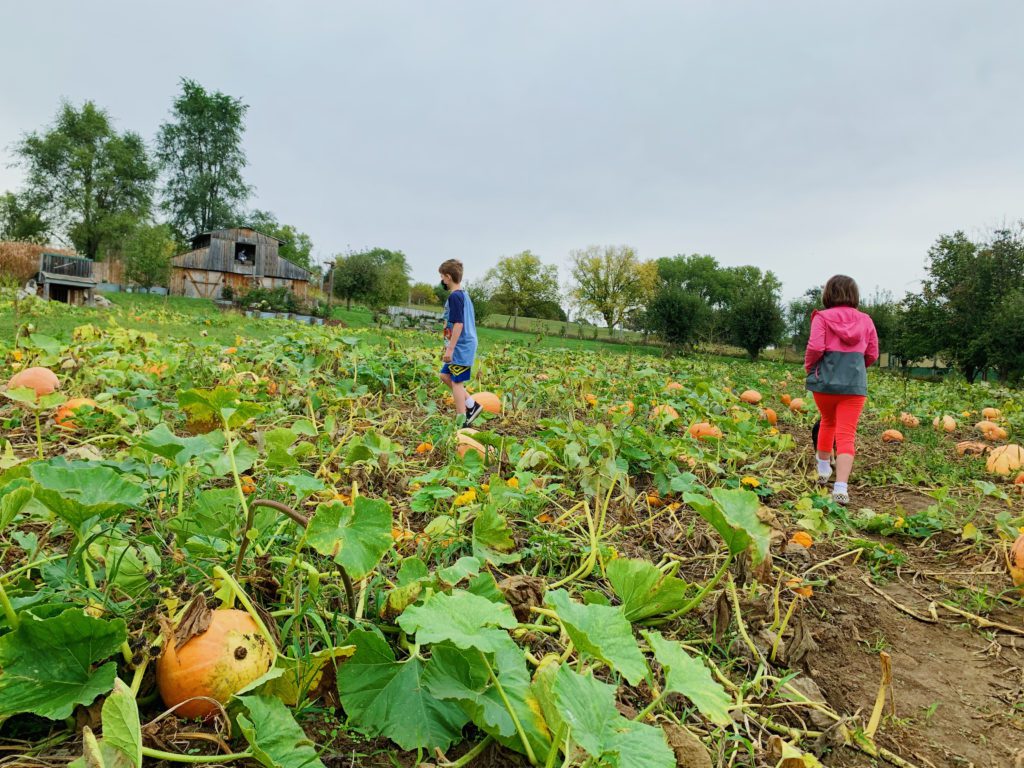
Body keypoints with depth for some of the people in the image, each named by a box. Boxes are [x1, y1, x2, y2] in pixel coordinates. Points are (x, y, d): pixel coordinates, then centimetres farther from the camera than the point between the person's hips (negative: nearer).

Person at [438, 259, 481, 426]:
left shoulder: (454, 296, -16)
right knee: (445, 375, 15)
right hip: (465, 346, 10)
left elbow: (458, 324, -22)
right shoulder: (464, 295, 14)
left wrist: (450, 349, -20)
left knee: (456, 382, -4)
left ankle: (461, 422, 1)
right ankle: (471, 405, 15)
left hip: (460, 348, -10)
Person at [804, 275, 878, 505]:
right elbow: (872, 355, 10)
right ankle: (841, 487, -15)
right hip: (855, 383, 1)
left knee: (828, 422, 25)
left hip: (825, 380, -1)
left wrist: (808, 366, 6)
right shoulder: (865, 320, 8)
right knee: (847, 434, -3)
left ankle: (823, 469, 37)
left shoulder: (822, 317, -4)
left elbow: (815, 347, -13)